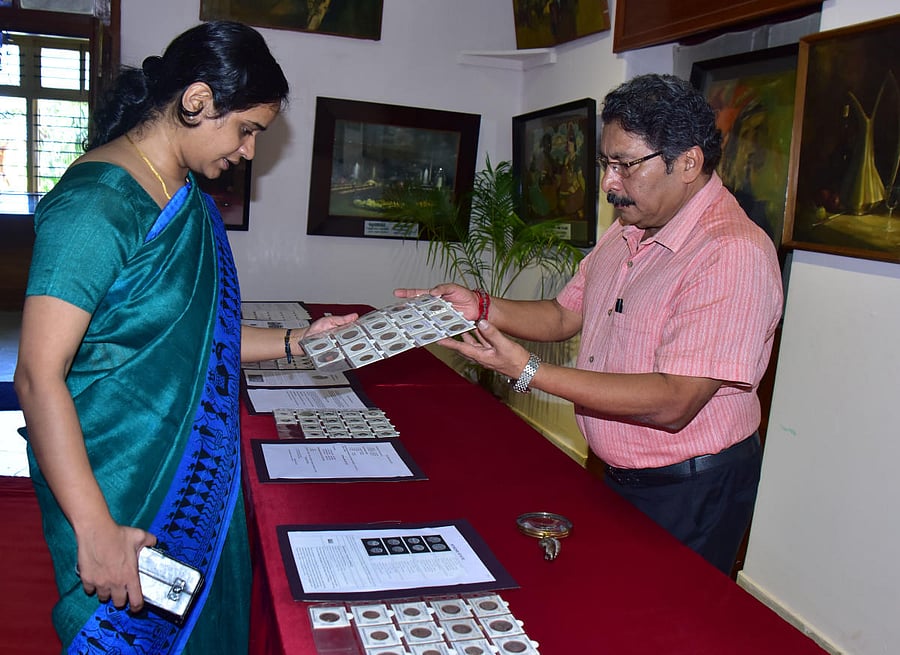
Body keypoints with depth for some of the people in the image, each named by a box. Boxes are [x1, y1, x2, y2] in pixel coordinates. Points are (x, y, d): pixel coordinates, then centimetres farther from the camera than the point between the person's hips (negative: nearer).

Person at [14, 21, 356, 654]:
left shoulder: (189, 196, 8)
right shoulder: (97, 203, -21)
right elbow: (39, 377, -24)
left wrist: (294, 341, 7)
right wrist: (95, 531, -24)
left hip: (199, 478, 8)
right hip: (121, 495, -8)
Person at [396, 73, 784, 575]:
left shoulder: (734, 255, -25)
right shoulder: (626, 232, 5)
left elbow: (674, 403, -31)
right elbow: (565, 315, 12)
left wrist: (528, 371, -33)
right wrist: (481, 308, -6)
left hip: (687, 494, -8)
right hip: (618, 476, 8)